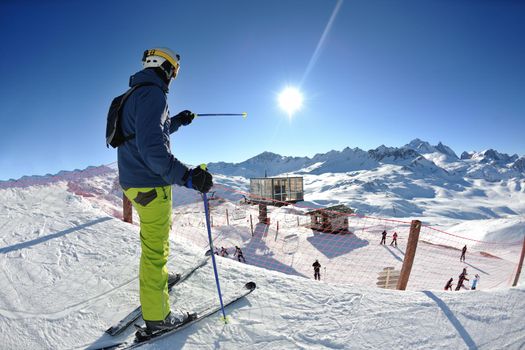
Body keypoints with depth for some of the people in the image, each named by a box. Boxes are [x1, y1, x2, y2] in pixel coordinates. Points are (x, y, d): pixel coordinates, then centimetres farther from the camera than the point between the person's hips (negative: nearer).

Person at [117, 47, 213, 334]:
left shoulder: (136, 94, 16)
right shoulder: (152, 94, -16)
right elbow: (151, 146, -30)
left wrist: (177, 121, 32)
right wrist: (186, 176, -37)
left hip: (134, 181, 11)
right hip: (150, 185, -11)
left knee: (159, 235, 27)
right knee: (155, 248, 0)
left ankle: (157, 279, 48)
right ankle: (156, 316, 16)